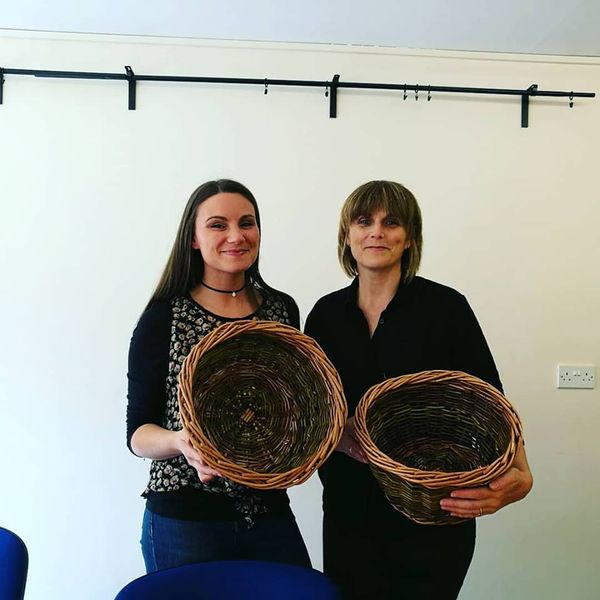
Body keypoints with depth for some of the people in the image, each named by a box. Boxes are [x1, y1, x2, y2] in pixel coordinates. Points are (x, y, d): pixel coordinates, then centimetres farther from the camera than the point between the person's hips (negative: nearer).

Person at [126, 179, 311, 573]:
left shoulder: (282, 309, 2)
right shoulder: (163, 318, -9)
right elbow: (138, 432, -6)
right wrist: (179, 441, -27)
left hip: (271, 511, 4)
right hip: (183, 518, -3)